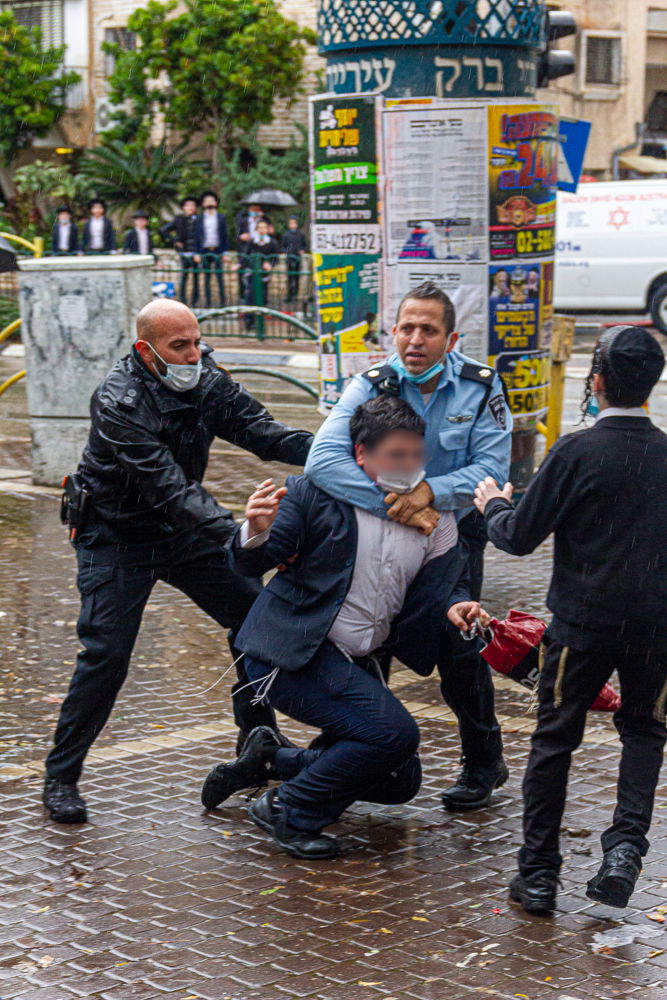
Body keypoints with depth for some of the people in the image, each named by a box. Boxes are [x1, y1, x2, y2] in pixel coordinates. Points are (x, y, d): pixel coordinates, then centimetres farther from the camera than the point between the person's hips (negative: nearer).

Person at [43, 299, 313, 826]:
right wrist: (239, 533, -48)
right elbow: (169, 490, -36)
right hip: (117, 536, -6)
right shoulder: (118, 402, -28)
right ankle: (61, 777, 0)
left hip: (182, 528, 6)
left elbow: (259, 429, -16)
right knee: (106, 651, -15)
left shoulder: (206, 381, -8)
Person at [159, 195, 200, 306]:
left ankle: (194, 301, 8)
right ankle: (182, 300, 4)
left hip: (196, 252, 0)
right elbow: (164, 230, 8)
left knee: (196, 276, 2)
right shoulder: (179, 220, 5)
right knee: (184, 275, -1)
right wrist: (174, 241, 1)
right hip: (184, 252, 0)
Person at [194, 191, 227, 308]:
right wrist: (197, 253, 1)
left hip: (217, 251, -1)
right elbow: (197, 236, 8)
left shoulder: (221, 218, 7)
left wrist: (225, 252, -1)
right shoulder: (200, 219, 9)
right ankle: (207, 302, 6)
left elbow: (224, 235, 6)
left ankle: (222, 302, -1)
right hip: (205, 251, 1)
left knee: (220, 277, -4)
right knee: (206, 278, 3)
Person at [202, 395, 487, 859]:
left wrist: (453, 607, -22)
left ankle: (270, 760, 21)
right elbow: (252, 564, -13)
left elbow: (444, 584, 1)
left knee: (400, 781, 10)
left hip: (357, 663, 8)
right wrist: (256, 533, -36)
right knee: (394, 732, -24)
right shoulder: (316, 493, -8)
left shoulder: (434, 519, 5)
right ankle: (289, 812, -6)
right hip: (291, 652, -7)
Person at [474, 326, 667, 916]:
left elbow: (519, 537, -8)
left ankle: (539, 875, 11)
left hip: (583, 622, -3)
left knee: (554, 740, 10)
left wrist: (493, 506, 12)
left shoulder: (576, 453, -12)